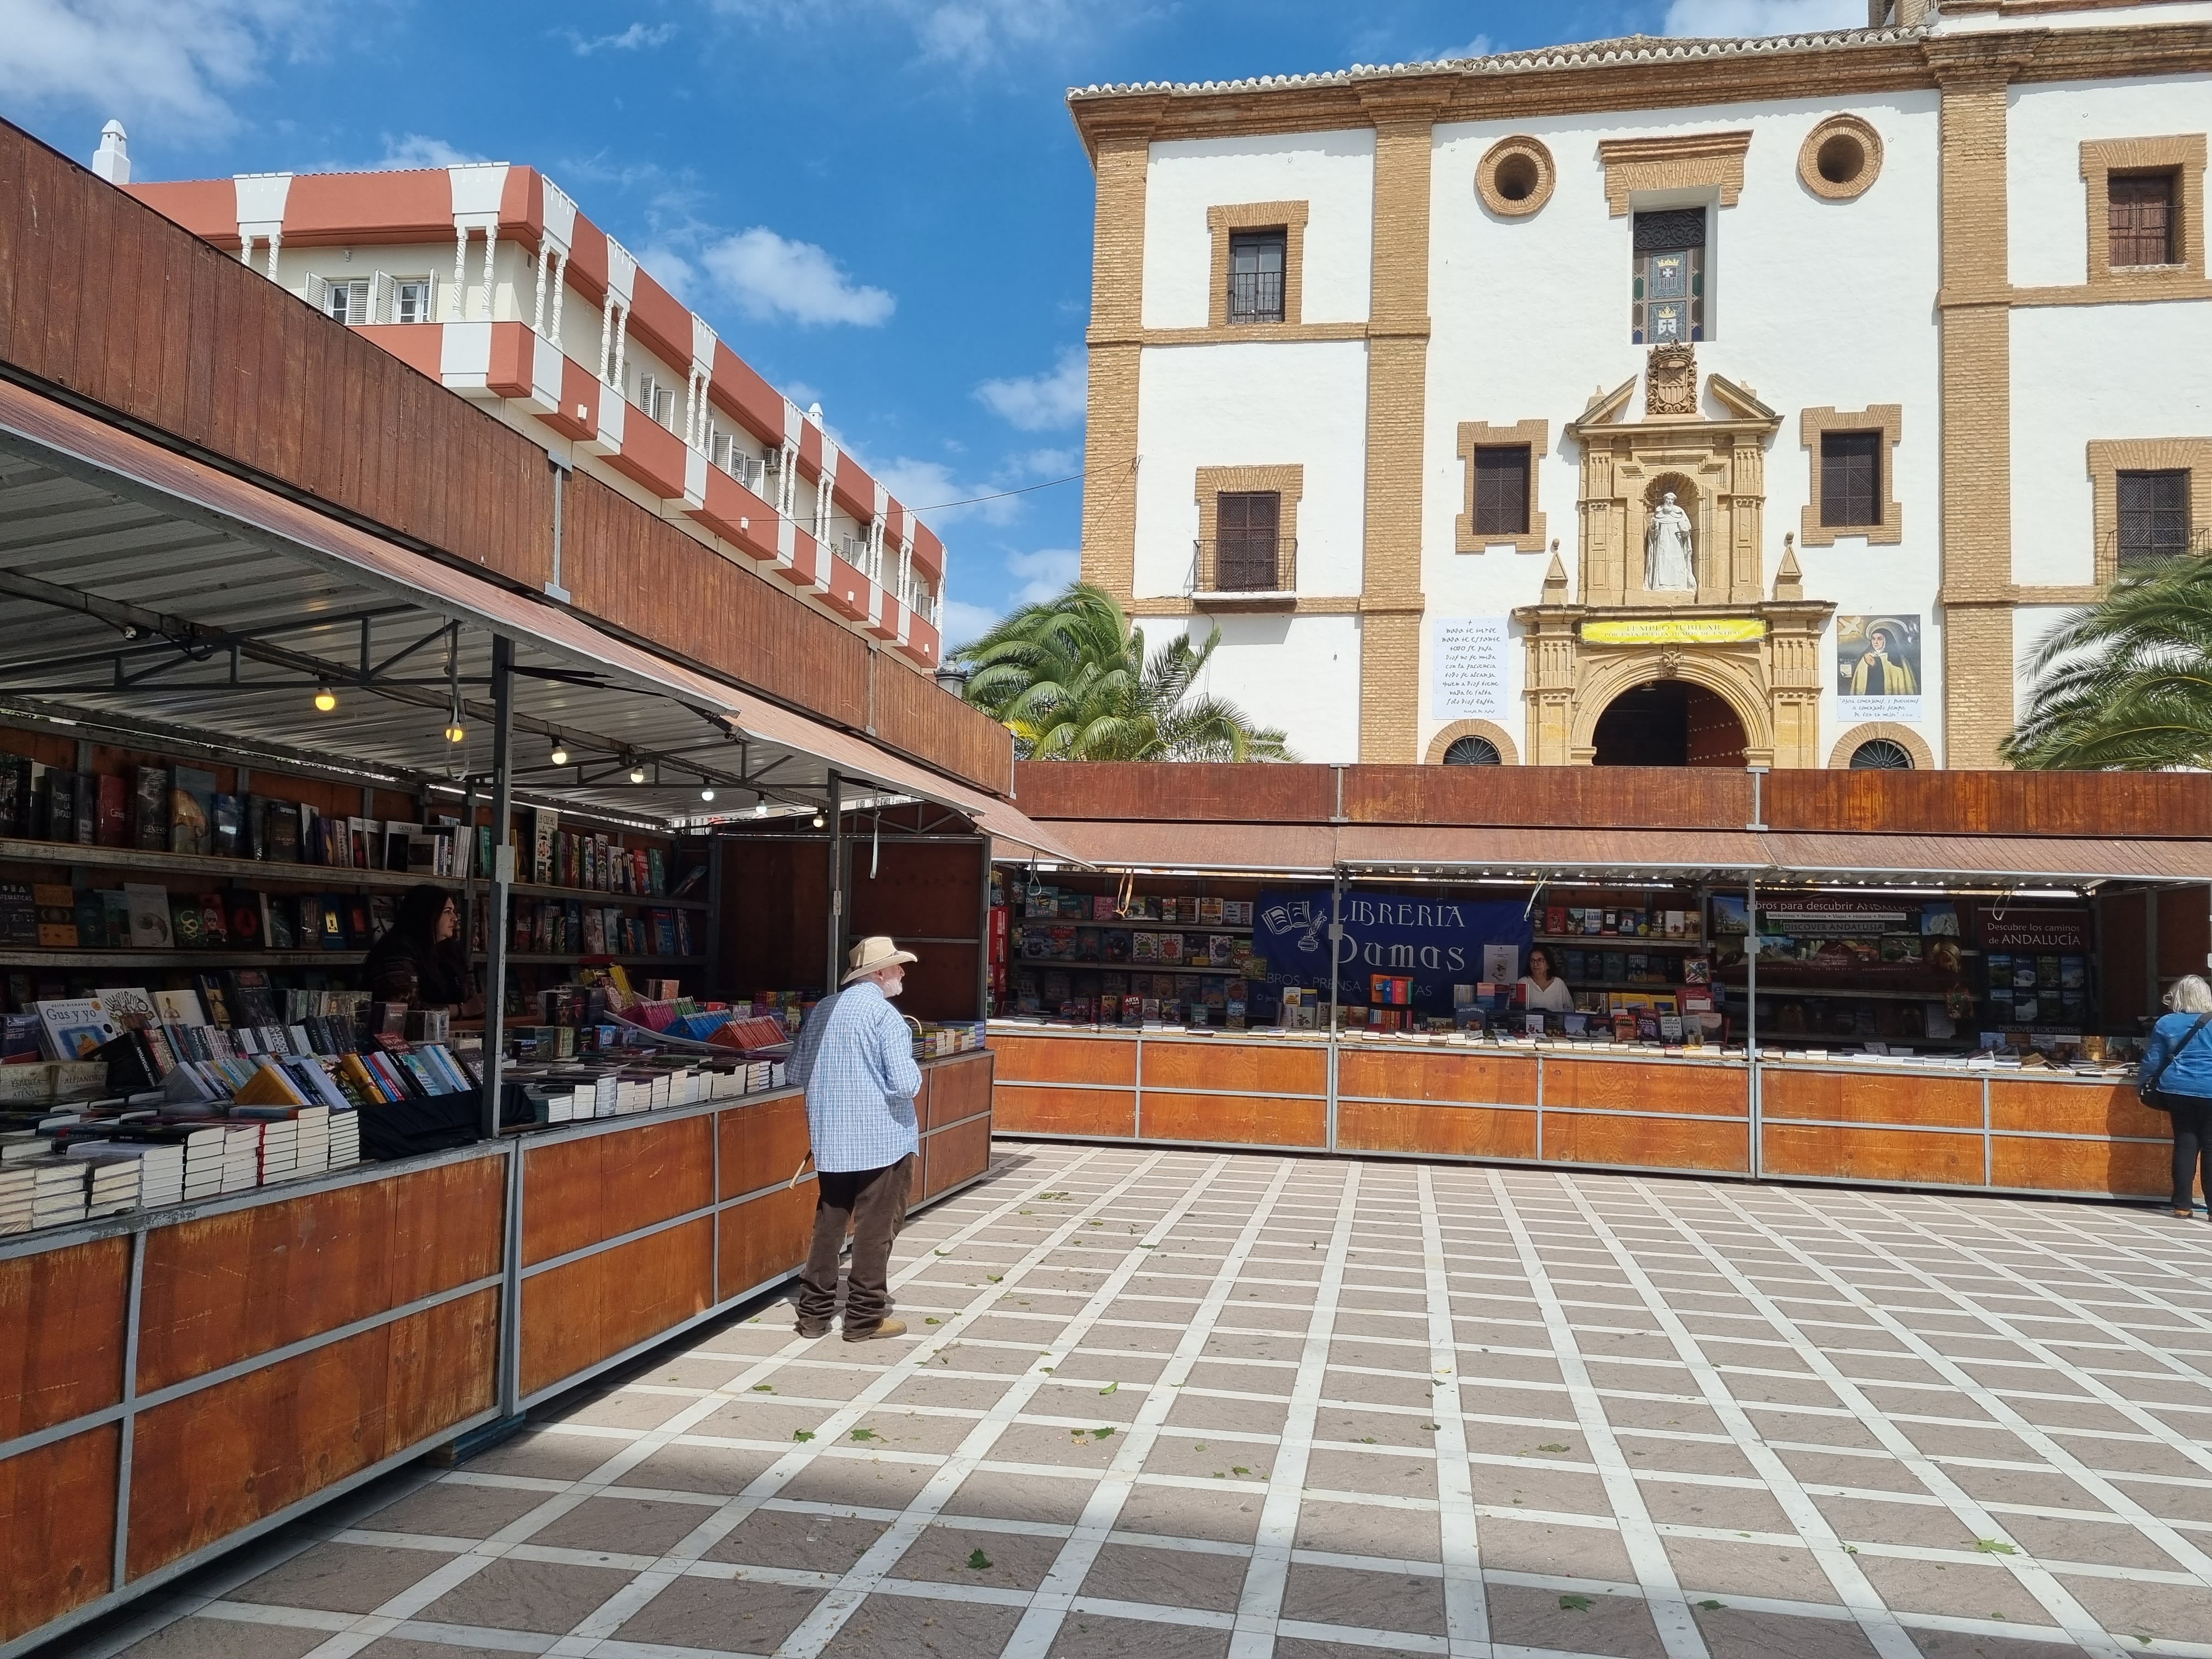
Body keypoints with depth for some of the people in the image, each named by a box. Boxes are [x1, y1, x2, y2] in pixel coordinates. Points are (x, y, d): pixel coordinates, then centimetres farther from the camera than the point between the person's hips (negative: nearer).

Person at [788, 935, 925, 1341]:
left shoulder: (822, 1009, 7)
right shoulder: (884, 1014, -14)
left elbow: (797, 1073, 13)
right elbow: (906, 1083, -19)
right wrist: (915, 1073, 1)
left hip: (831, 1139, 6)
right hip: (882, 1139, -6)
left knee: (828, 1226, 14)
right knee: (875, 1230, 3)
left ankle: (814, 1313, 19)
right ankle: (865, 1318, 9)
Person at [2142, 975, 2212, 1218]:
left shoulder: (2165, 1024, 0)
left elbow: (2152, 1062, 3)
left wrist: (2145, 1084, 15)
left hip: (2177, 1090, 2)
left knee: (2185, 1143, 8)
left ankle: (2182, 1204, 8)